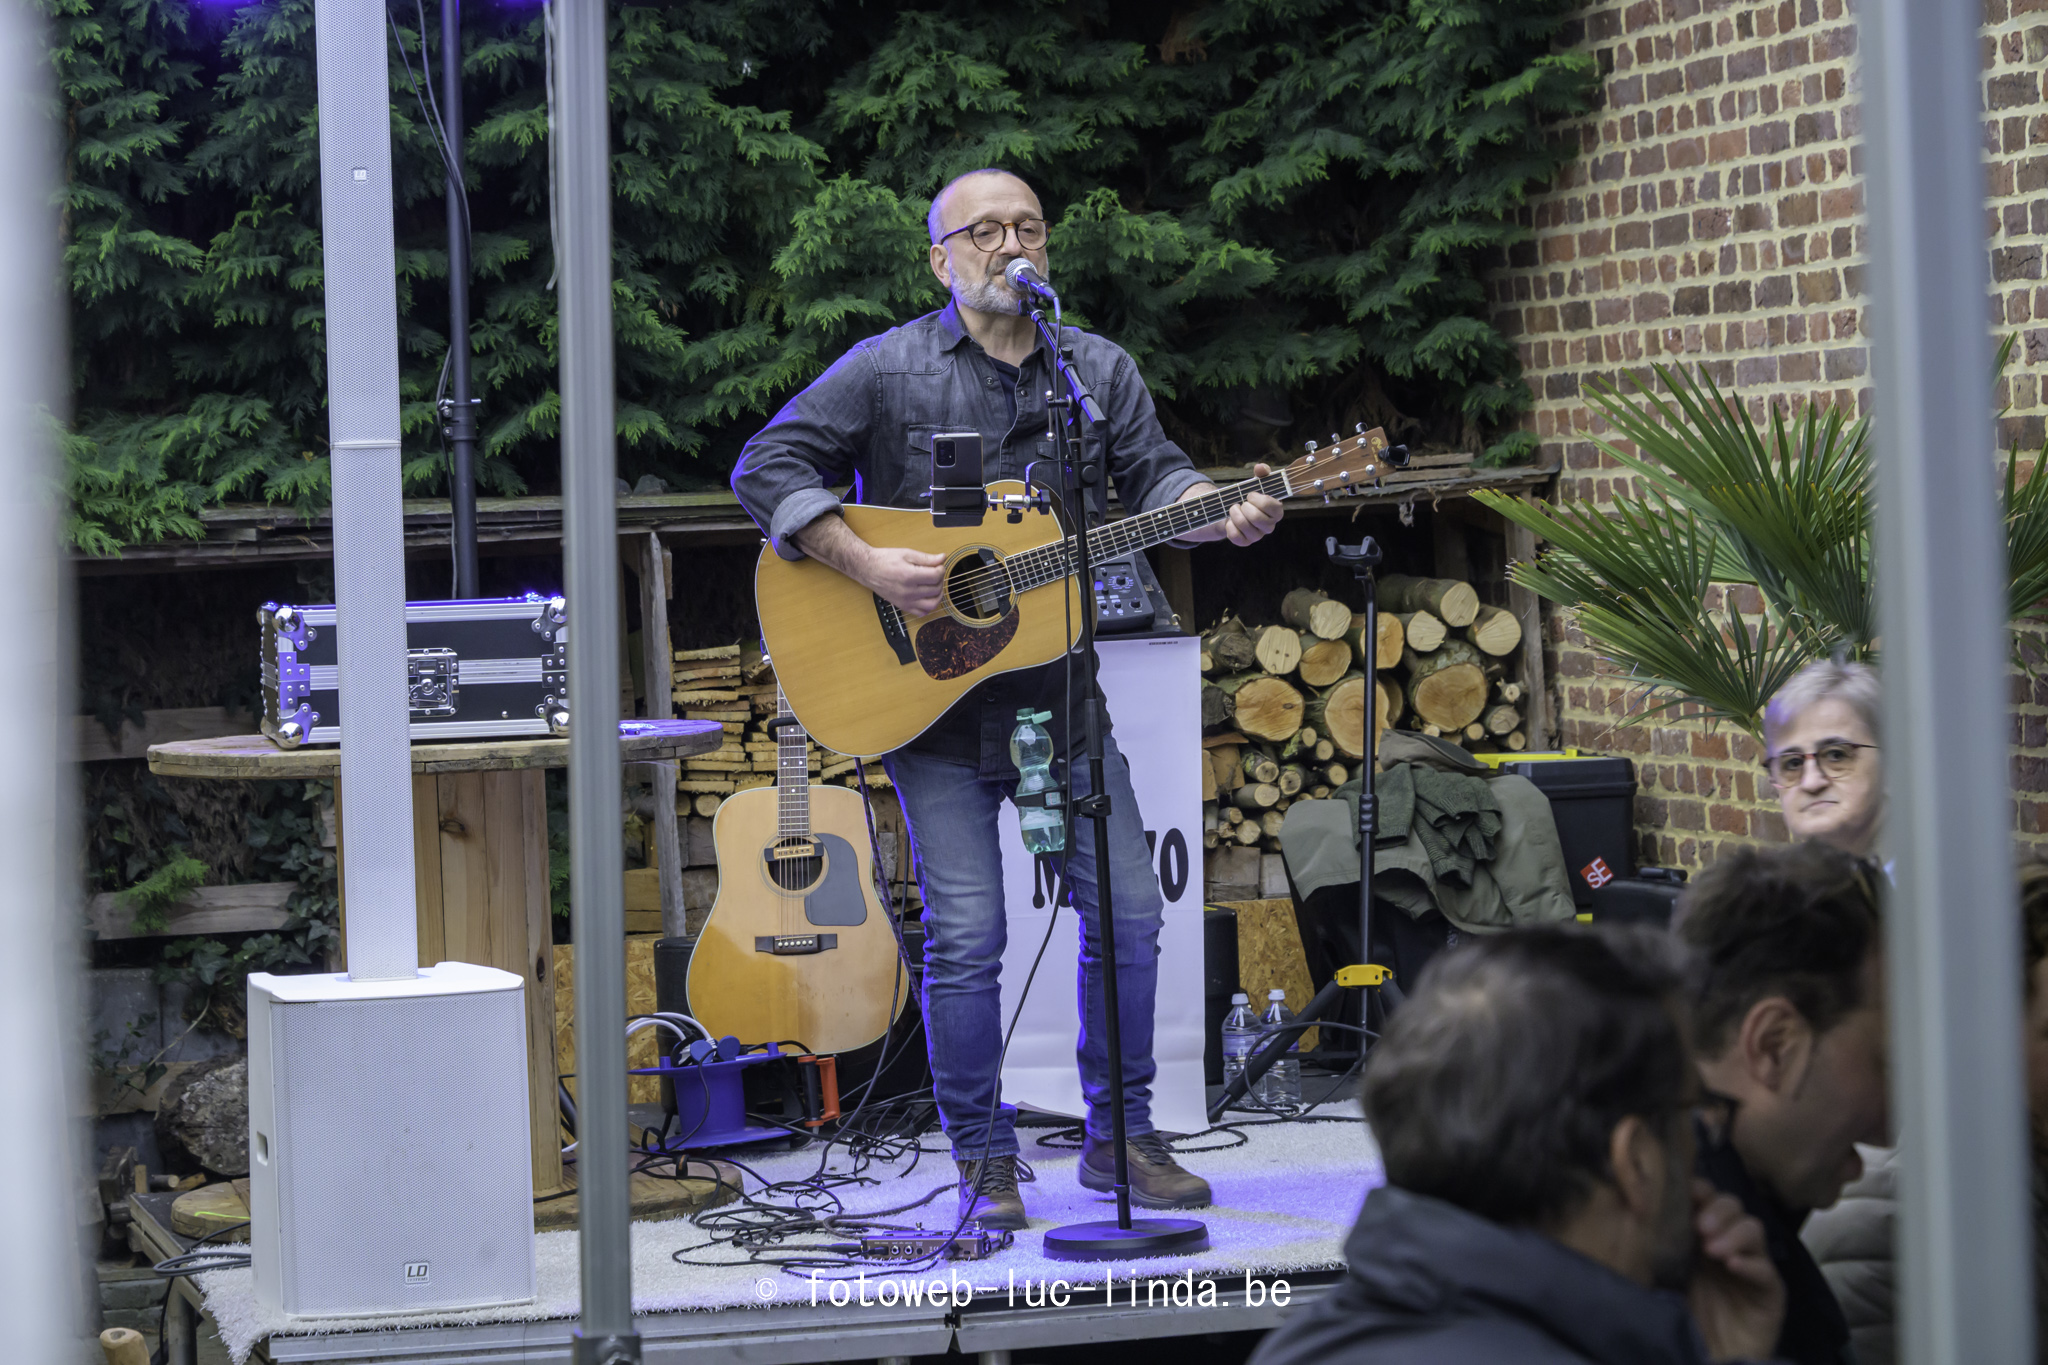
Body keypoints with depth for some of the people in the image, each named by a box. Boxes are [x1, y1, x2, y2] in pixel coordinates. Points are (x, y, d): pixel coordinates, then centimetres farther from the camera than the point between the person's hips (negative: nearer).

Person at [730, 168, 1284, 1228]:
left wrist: (1223, 514, -23)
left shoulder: (1099, 371, 10)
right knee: (965, 933, -6)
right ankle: (983, 1163, 8)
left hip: (1059, 691, 4)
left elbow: (1154, 476, -1)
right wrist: (867, 566, -18)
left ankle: (1120, 1136, 18)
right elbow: (766, 468, -6)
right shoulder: (885, 371, -2)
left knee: (1128, 911, 3)